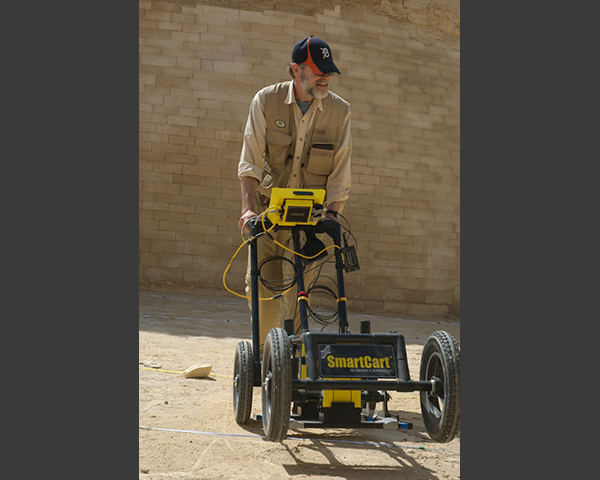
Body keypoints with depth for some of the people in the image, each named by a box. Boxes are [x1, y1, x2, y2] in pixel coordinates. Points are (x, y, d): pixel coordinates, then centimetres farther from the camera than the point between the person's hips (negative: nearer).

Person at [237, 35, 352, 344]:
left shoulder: (339, 111, -3)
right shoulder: (266, 101, -5)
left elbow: (341, 171, -2)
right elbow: (250, 162, -10)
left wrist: (332, 213, -15)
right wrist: (249, 208, -22)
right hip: (268, 208, 1)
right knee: (261, 282, 1)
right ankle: (263, 351, 21)